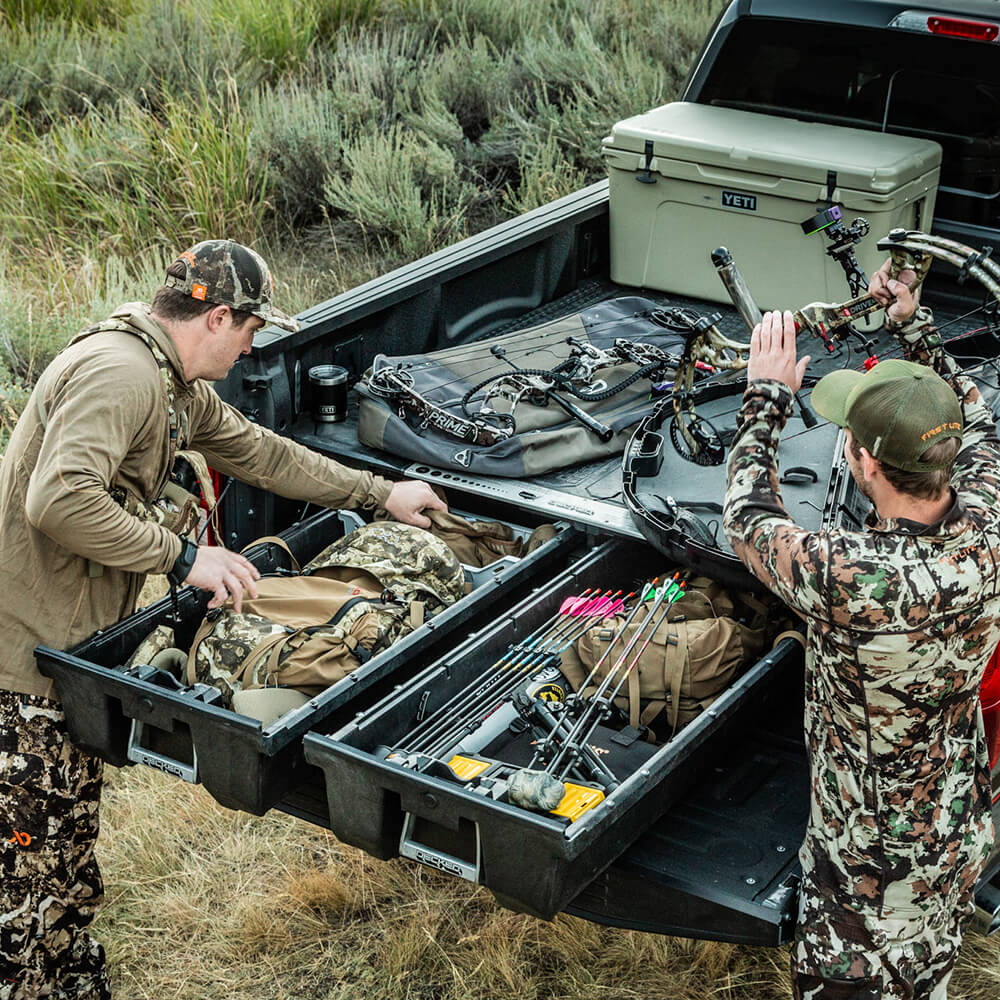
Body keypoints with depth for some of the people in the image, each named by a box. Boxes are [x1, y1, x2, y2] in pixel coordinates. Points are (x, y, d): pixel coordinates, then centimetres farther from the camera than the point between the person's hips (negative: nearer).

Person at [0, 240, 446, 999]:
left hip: (77, 647, 10)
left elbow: (261, 454, 24)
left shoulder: (176, 385, 14)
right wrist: (183, 557, -24)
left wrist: (380, 494, 29)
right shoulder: (120, 371, -20)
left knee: (70, 864, 18)